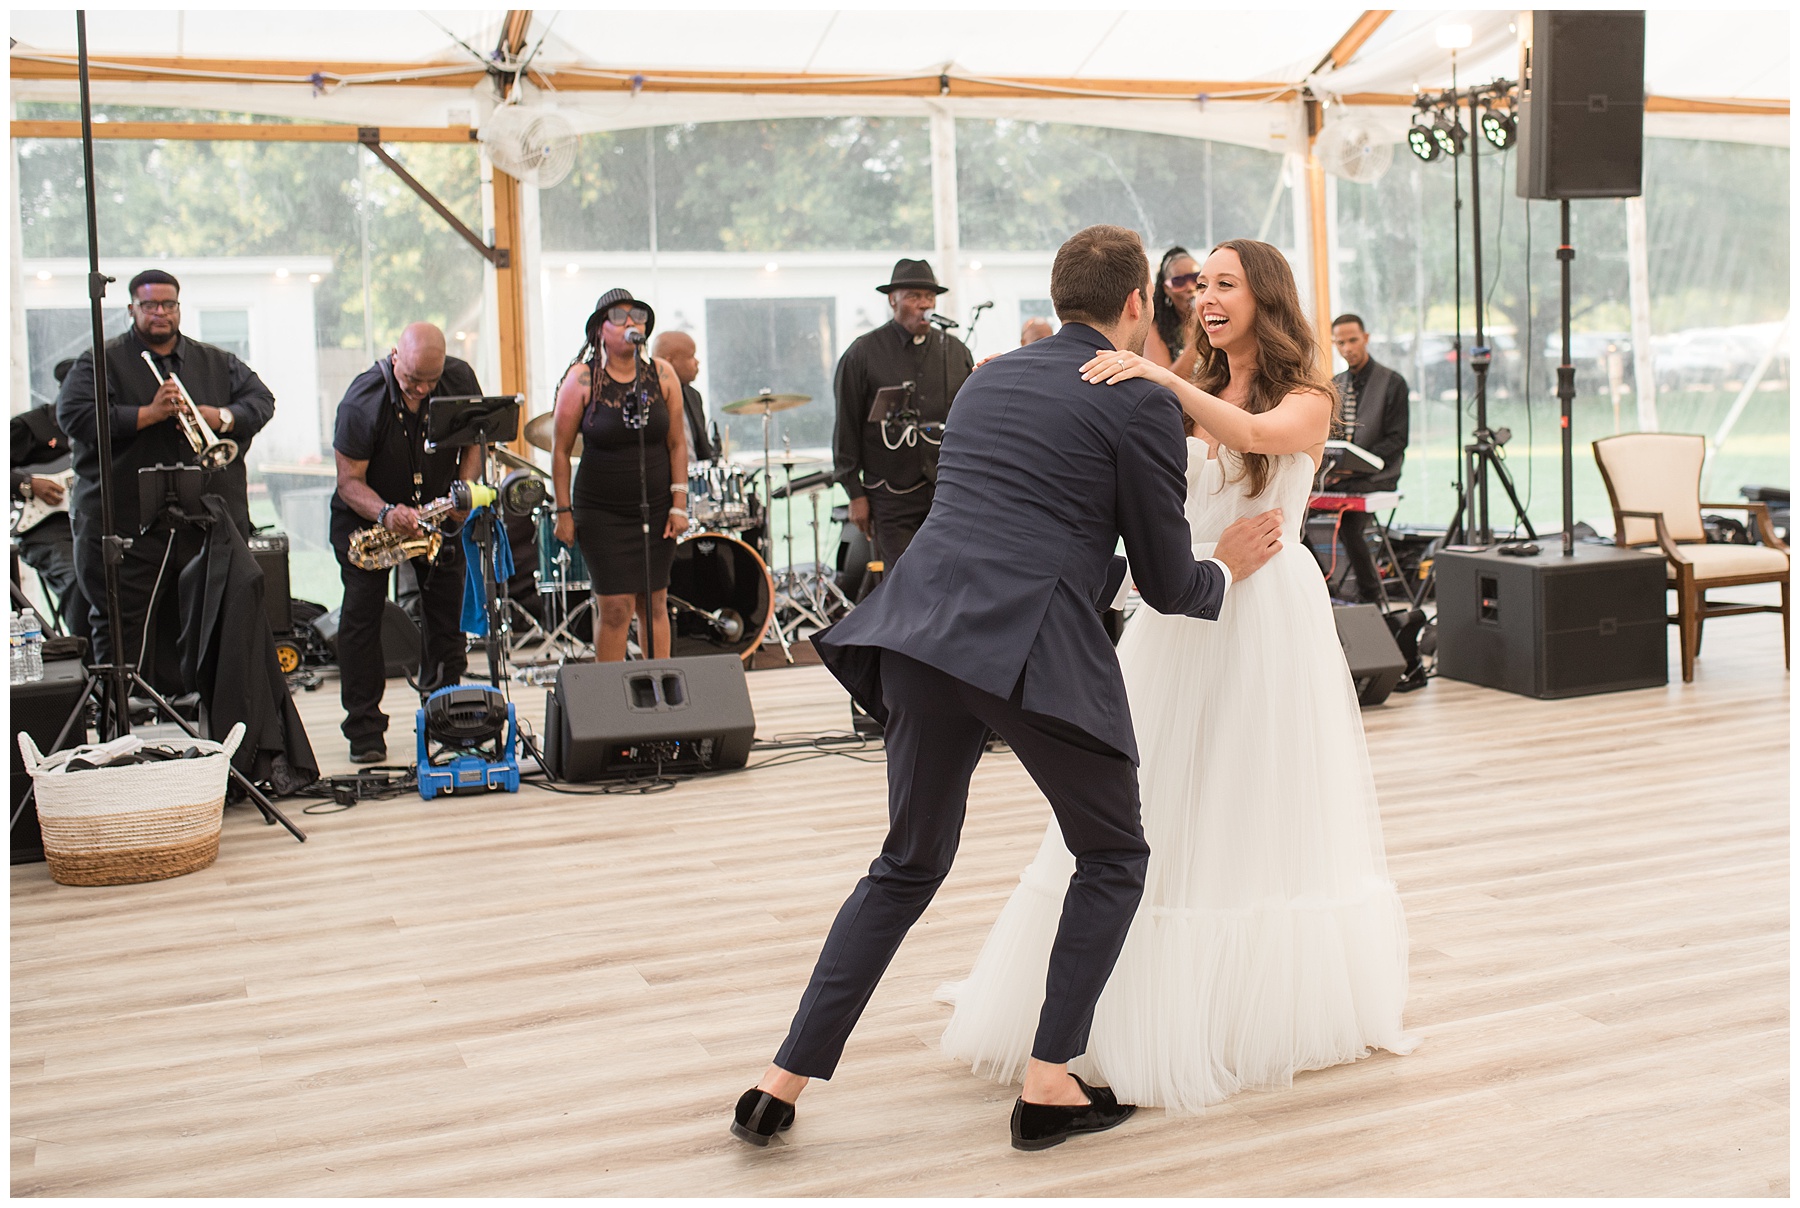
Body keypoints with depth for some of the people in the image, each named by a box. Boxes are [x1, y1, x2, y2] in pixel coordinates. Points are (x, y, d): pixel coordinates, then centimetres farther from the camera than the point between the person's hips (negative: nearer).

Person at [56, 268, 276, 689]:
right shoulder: (101, 362, 4)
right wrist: (148, 414, -17)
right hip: (126, 524, -3)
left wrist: (223, 417, -9)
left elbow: (261, 399, 11)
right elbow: (73, 416, -9)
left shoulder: (216, 363, 16)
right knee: (121, 629, -2)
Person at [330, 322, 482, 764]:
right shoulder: (362, 401, -26)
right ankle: (364, 728, -4)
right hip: (367, 514, -3)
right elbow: (349, 480, -23)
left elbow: (473, 442, -1)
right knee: (362, 611, -10)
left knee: (449, 608, -2)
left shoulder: (460, 379, -15)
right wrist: (386, 514, -41)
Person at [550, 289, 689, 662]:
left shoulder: (662, 375, 0)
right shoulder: (582, 379, -7)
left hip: (657, 509, 3)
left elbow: (677, 443, 5)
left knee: (655, 603, 7)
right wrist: (563, 511, -4)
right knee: (616, 607, -6)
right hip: (602, 513, -3)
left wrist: (679, 504, 0)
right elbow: (560, 449, -3)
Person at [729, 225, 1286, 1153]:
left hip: (919, 629, 6)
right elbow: (1167, 585, 6)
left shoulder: (990, 378, 22)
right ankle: (1048, 1087, 14)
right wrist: (1226, 571, 27)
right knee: (1113, 858, 17)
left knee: (908, 865, 20)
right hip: (1033, 646, -6)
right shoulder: (1142, 403, 3)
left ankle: (783, 1082, 17)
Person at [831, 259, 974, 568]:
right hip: (893, 499, -3)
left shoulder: (956, 351, 11)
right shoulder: (863, 354, 1)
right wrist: (855, 494, -2)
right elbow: (847, 429, 1)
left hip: (951, 494, 3)